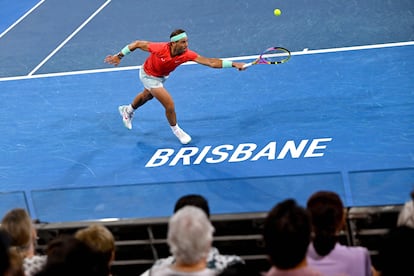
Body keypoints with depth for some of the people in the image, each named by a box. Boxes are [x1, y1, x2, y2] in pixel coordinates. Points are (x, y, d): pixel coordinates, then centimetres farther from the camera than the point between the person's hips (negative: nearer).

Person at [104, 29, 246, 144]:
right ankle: (175, 129, 18)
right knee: (169, 105, -11)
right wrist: (119, 56, -21)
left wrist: (233, 64, -49)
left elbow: (210, 62, -39)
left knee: (146, 96, 33)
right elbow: (137, 44, -26)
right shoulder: (160, 48, -42)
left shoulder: (187, 54, -34)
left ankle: (128, 110, 64)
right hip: (148, 76, -5)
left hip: (162, 76, 5)